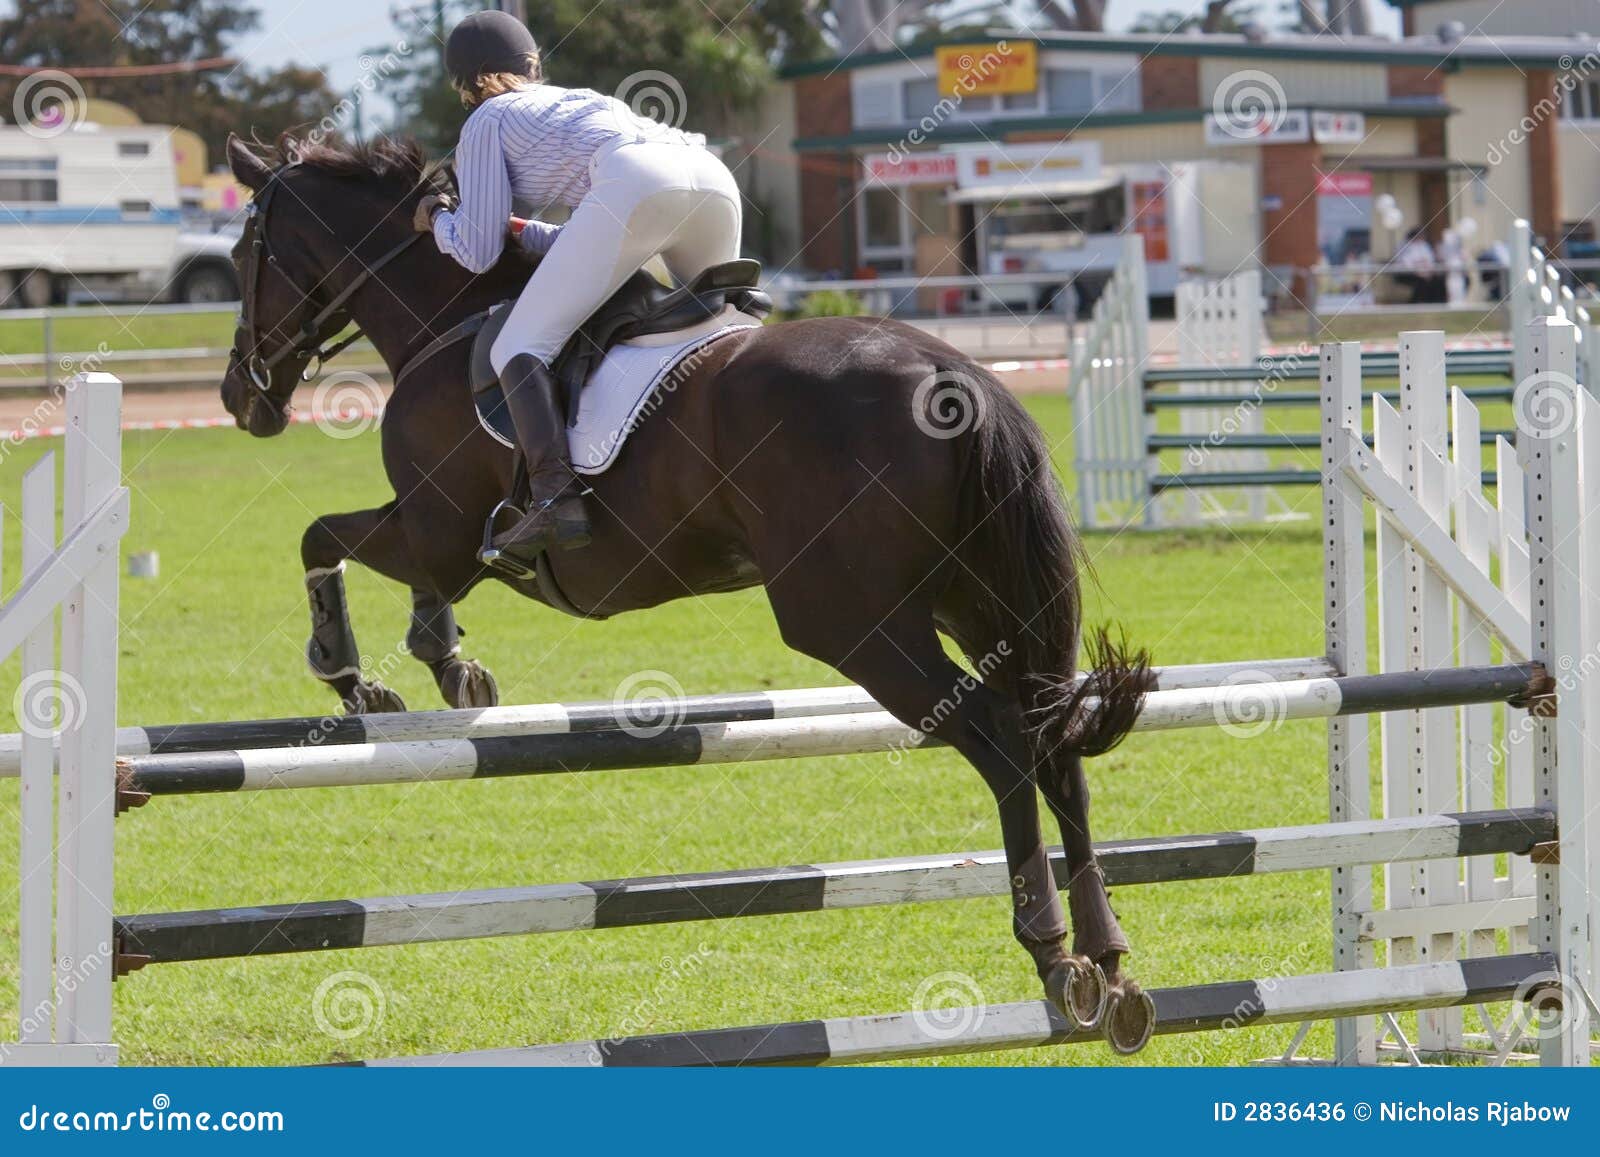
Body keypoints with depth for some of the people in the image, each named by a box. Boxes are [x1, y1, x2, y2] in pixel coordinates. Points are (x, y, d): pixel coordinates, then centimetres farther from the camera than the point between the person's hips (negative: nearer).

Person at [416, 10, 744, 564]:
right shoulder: (583, 103, 42)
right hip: (715, 175, 7)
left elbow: (478, 252, 20)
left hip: (634, 182, -7)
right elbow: (595, 245, 42)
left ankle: (555, 499, -24)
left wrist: (438, 219, 39)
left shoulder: (487, 122, 23)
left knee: (519, 350, -4)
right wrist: (520, 230, 48)